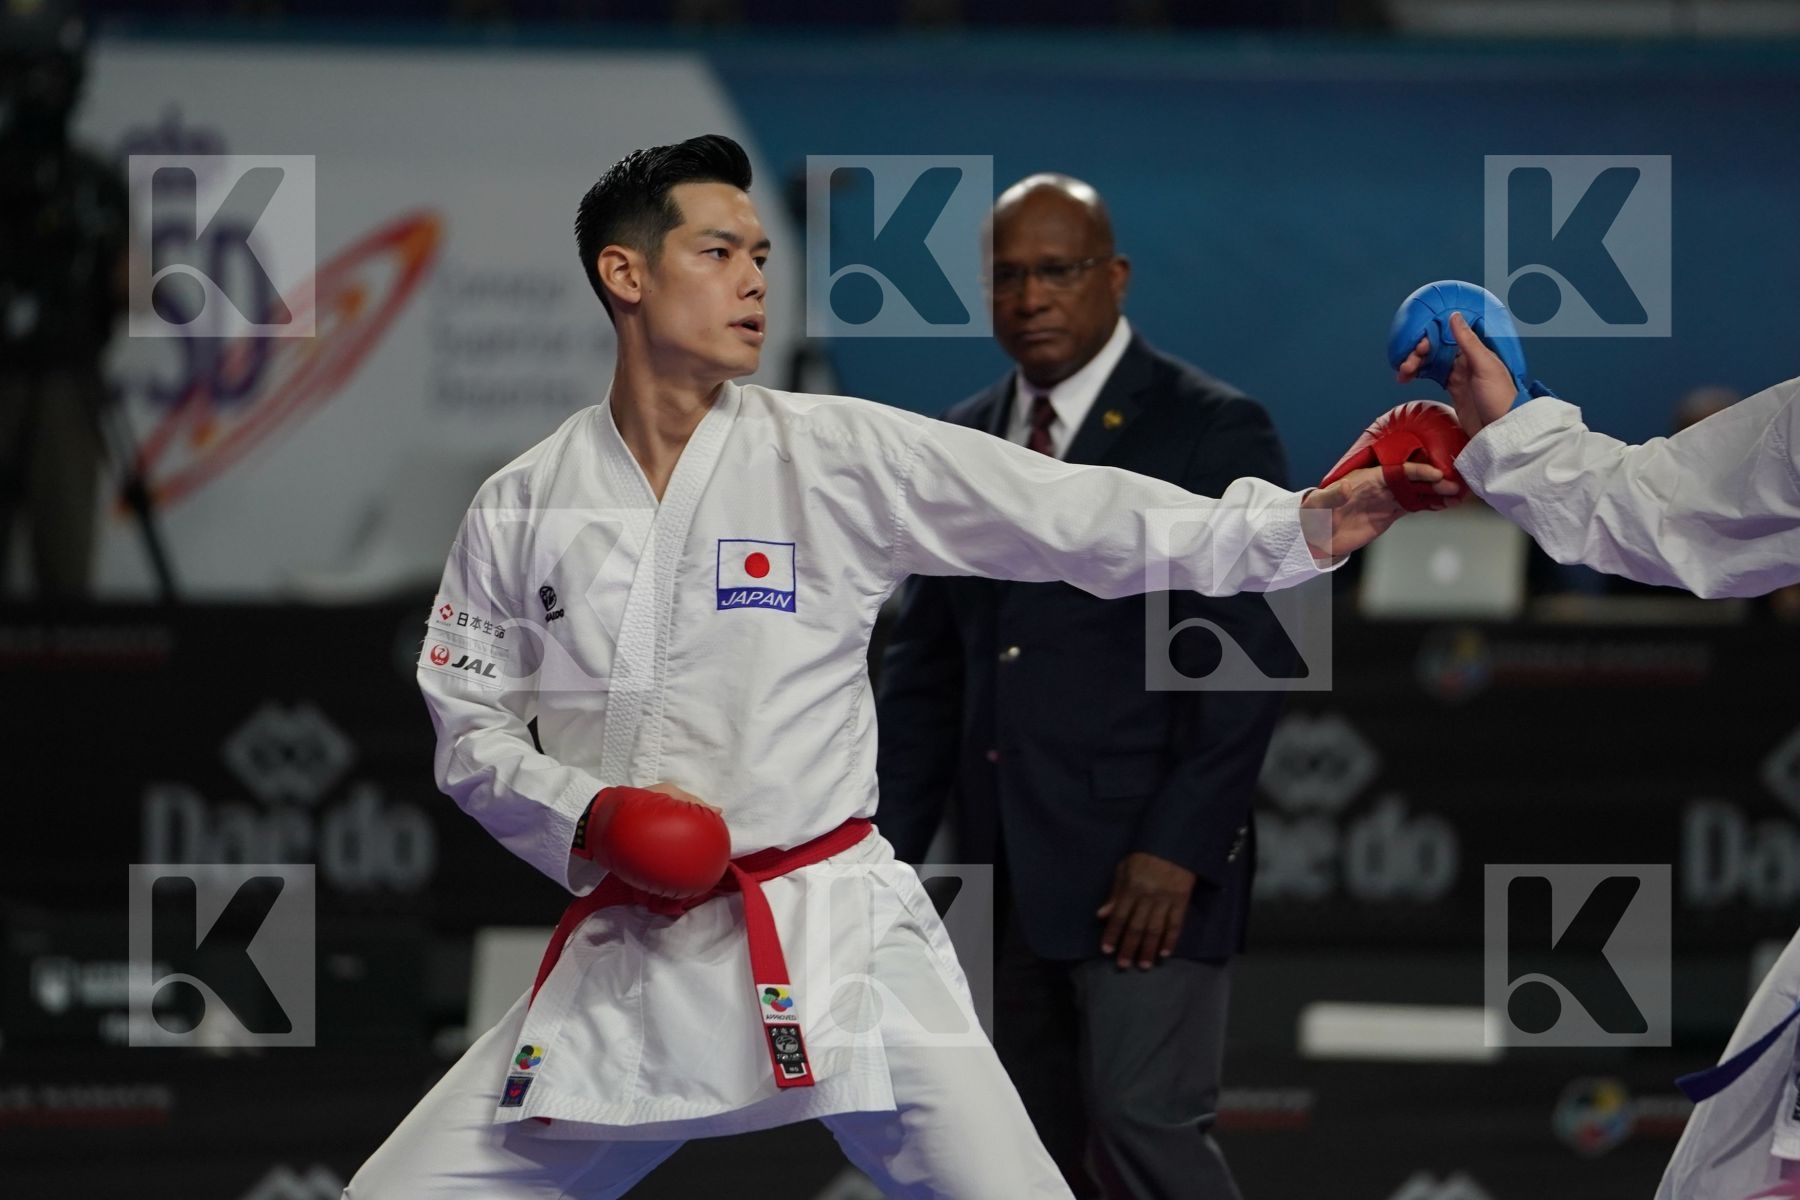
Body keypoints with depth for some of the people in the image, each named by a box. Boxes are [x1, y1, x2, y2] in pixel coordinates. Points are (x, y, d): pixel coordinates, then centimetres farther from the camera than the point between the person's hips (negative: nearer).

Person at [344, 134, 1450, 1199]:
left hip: (830, 944, -2)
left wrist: (1307, 525, -13)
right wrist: (588, 817, -10)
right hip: (623, 963, 2)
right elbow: (473, 734, 10)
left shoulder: (841, 455, -1)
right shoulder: (521, 509, 4)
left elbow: (1078, 519, -4)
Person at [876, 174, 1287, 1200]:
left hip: (1147, 865, -6)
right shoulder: (963, 443, 14)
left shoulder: (1217, 433, -5)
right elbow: (927, 664, 16)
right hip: (1008, 873, 7)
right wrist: (891, 847, 9)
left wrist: (1179, 848, -18)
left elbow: (1249, 659, -11)